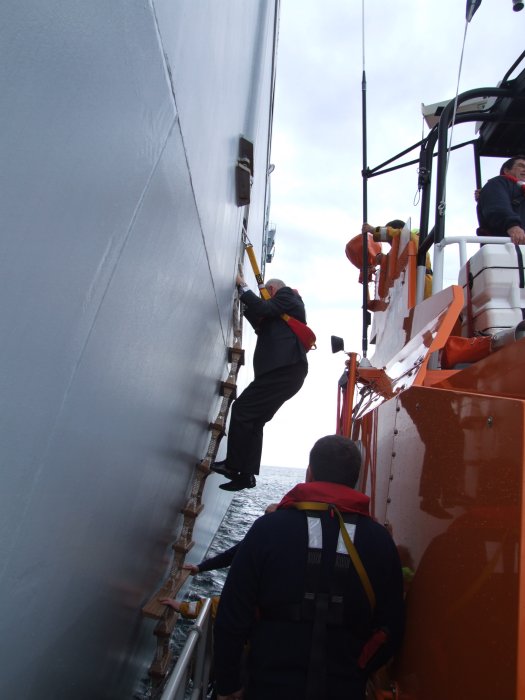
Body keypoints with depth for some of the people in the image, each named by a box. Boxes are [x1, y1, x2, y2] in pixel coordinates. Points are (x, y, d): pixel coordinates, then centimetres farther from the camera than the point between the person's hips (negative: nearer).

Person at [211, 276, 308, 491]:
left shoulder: (286, 295, 6)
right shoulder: (280, 312, 32)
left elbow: (264, 308, -12)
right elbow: (263, 327, 31)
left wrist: (243, 287, 0)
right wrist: (246, 305, 25)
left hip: (283, 369, -10)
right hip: (285, 371, 10)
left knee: (242, 410, -10)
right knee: (253, 420, 7)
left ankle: (233, 466, -6)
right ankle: (246, 474, 8)